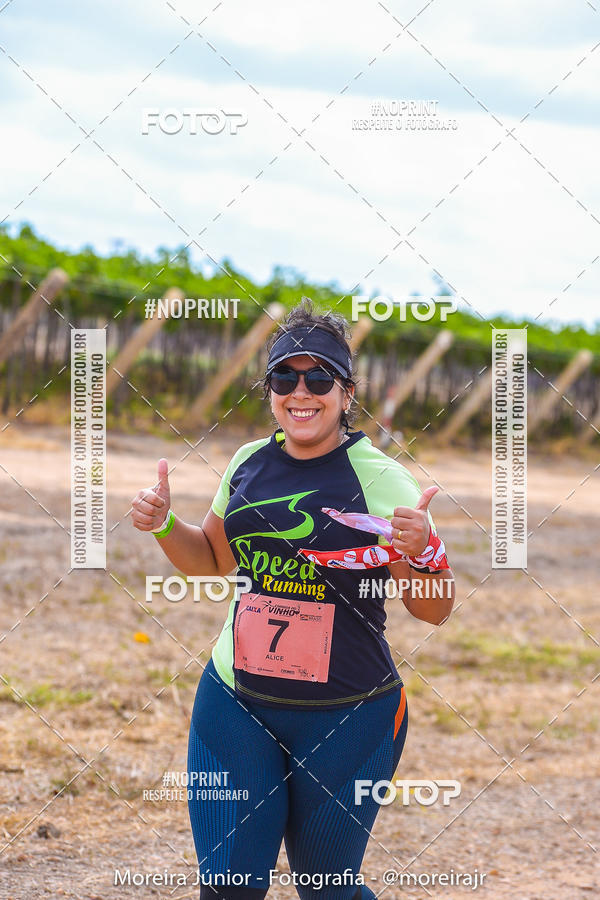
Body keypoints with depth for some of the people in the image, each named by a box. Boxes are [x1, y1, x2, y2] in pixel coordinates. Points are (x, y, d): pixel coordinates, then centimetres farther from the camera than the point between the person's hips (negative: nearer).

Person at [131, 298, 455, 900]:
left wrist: (421, 556, -26)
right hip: (234, 701, 4)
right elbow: (212, 561, 20)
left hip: (347, 717, -3)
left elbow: (433, 611, -7)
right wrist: (164, 526, 2)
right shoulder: (250, 462, 4)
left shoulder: (381, 480, -9)